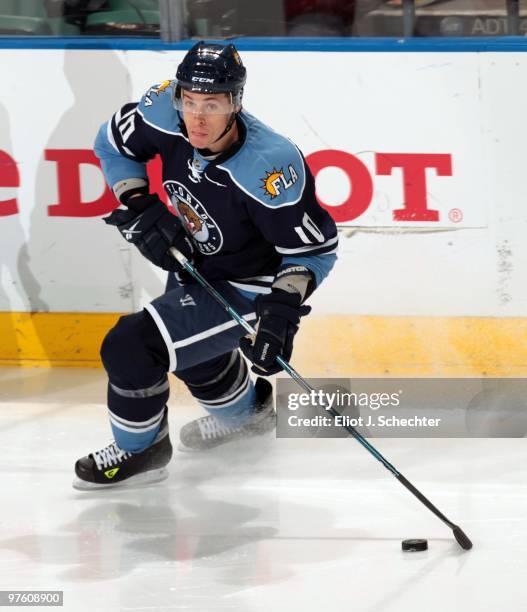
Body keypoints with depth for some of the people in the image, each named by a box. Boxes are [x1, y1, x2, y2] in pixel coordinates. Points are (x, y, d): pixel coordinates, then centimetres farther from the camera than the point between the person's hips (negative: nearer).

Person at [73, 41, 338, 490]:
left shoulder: (267, 167, -37)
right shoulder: (167, 114, -21)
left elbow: (316, 247, -26)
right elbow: (114, 143, 0)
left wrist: (283, 308, -37)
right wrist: (140, 209, -12)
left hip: (246, 292, -8)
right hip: (194, 268, 8)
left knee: (132, 347, -18)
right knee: (189, 348, 34)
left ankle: (140, 450, 9)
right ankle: (246, 411, 65)